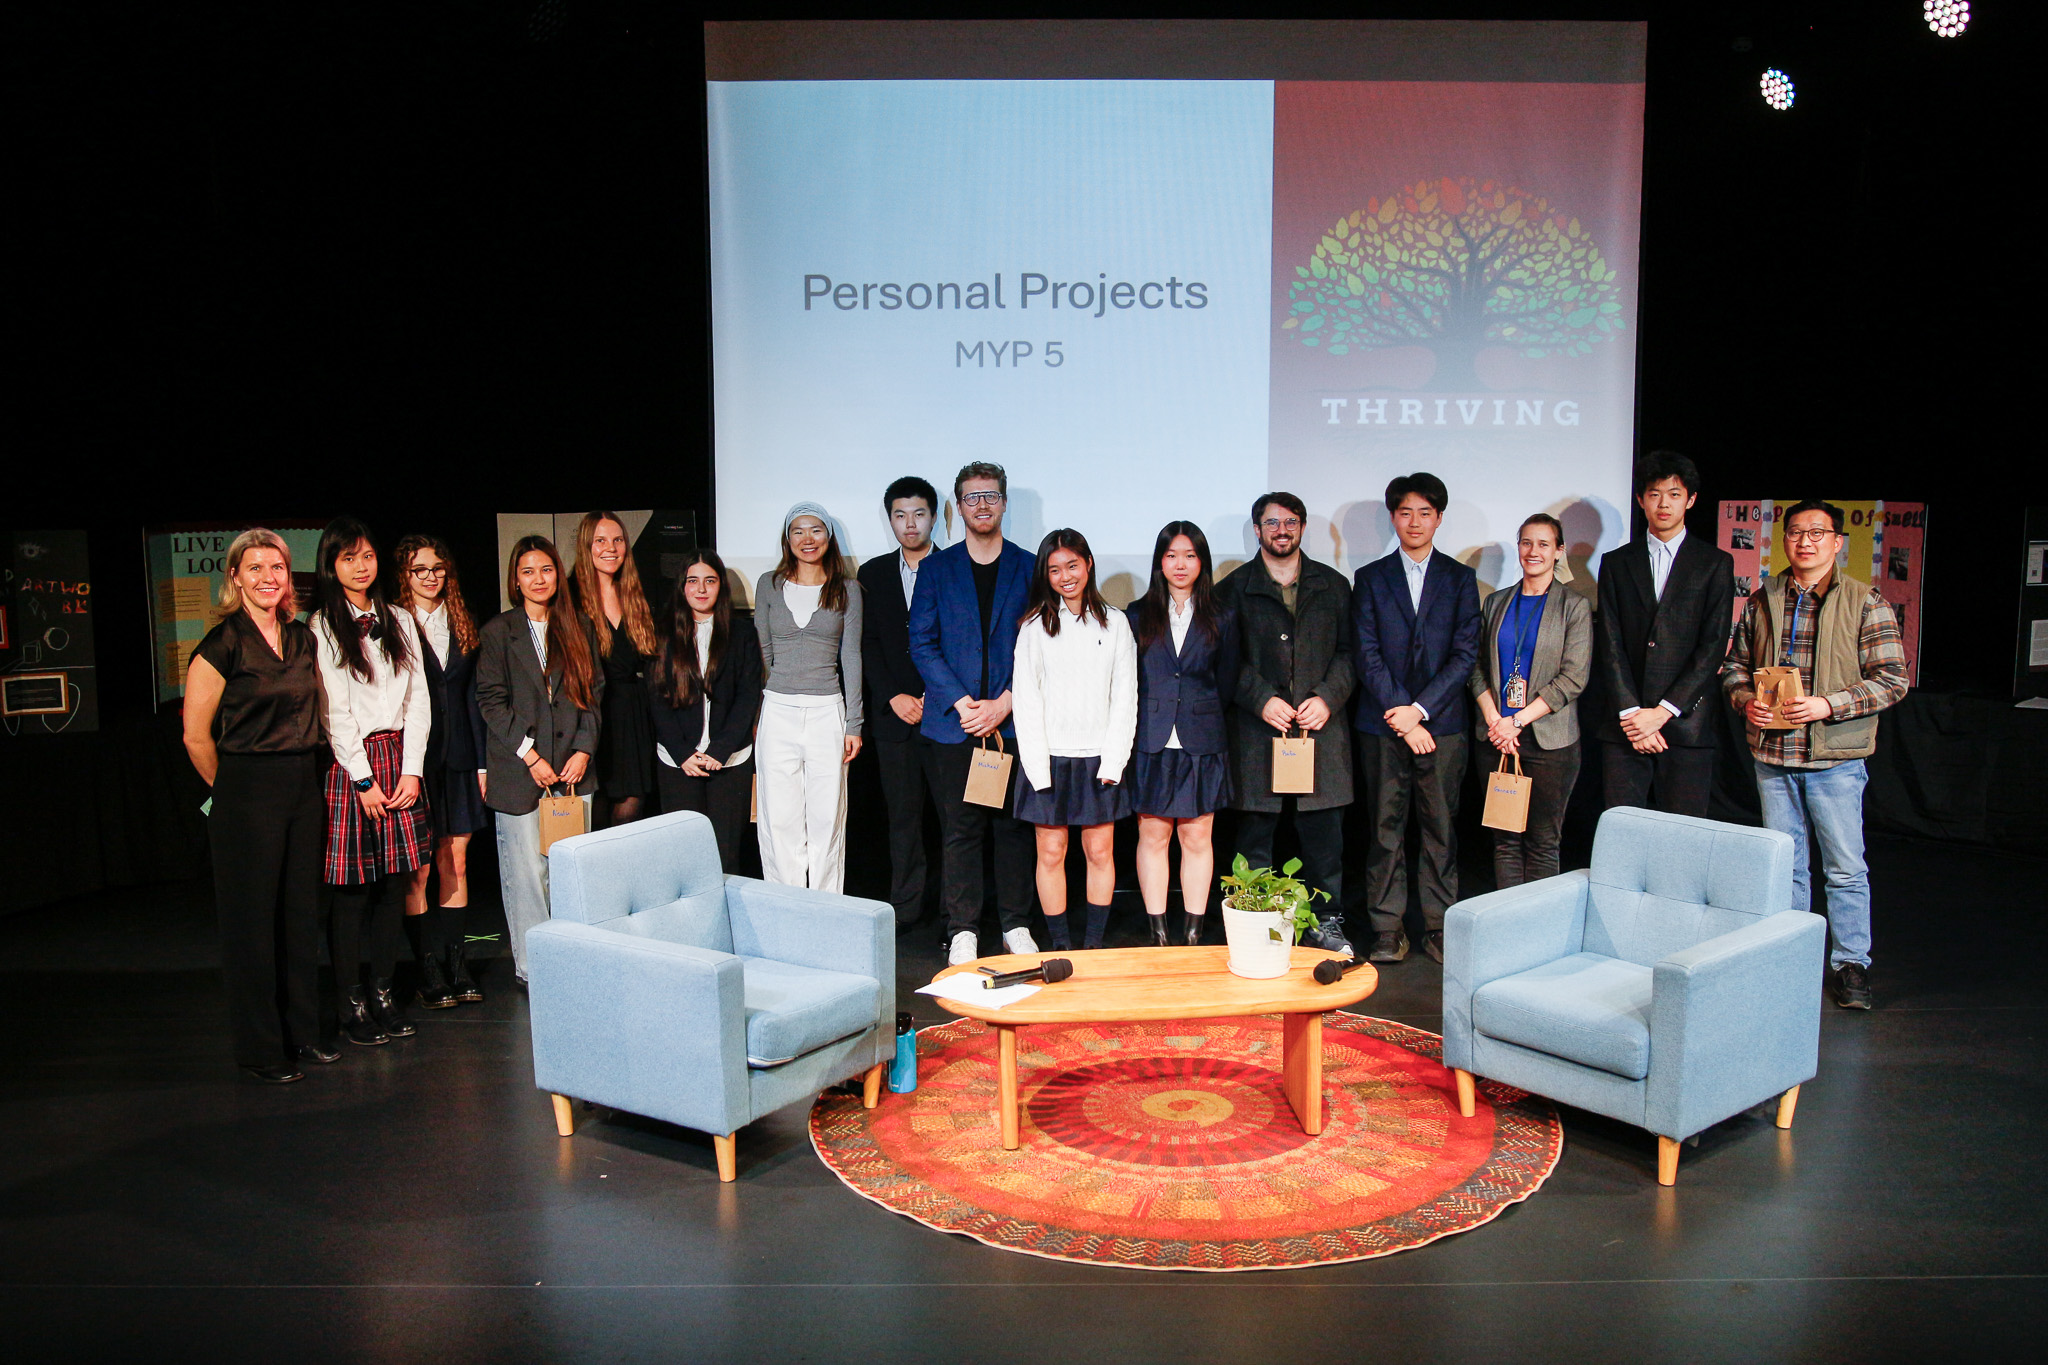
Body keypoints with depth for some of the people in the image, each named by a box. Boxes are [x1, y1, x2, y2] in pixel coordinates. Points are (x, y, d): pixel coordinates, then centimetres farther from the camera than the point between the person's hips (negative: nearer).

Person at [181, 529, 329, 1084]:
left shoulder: (302, 639, 9)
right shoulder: (222, 645, -9)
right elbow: (196, 736, -7)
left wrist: (305, 773, 15)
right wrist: (234, 790, 2)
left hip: (304, 788, 6)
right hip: (247, 796, -6)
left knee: (301, 913, 11)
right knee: (252, 919, 2)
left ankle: (301, 1032, 23)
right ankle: (259, 1049, 12)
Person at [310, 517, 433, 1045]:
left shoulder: (399, 621, 13)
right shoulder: (321, 627, -2)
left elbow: (418, 699, 10)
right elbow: (334, 711, -7)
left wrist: (411, 769, 0)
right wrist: (365, 779, -10)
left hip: (399, 761, 5)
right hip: (349, 763, -4)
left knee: (393, 882, 6)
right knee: (352, 889, -2)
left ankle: (384, 992, 15)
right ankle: (352, 1005, 6)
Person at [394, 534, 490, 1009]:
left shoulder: (462, 626, 13)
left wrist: (481, 763, 9)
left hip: (457, 760, 4)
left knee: (456, 865, 7)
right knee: (419, 871, 0)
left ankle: (458, 969, 14)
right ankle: (430, 974, 6)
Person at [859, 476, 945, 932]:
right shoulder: (873, 574, 12)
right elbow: (867, 644, 8)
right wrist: (894, 697, -5)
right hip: (893, 714, 3)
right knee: (902, 816, 7)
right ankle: (905, 908, 16)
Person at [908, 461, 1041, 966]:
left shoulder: (1030, 567, 7)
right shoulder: (936, 569, 8)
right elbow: (922, 644, 2)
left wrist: (1002, 705, -9)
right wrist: (961, 703, -10)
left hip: (1013, 719, 0)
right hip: (955, 720, 0)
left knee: (1014, 825, 5)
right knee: (961, 828, 2)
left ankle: (1016, 924, 17)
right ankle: (962, 930, 11)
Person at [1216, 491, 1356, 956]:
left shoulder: (1333, 586, 13)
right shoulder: (1234, 590, 8)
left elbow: (1349, 652, 9)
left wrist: (1328, 697, -7)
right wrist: (1262, 699, -11)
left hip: (1320, 727, 1)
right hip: (1256, 732, -1)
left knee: (1323, 833, 4)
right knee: (1254, 834, 3)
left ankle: (1328, 922, 17)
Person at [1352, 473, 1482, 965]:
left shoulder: (1461, 579, 9)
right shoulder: (1370, 579, 9)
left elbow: (1465, 653, 1)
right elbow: (1368, 655, 1)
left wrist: (1420, 708, -10)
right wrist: (1401, 715, -10)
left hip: (1442, 724, 0)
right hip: (1383, 725, 0)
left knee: (1440, 828, 3)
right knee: (1386, 828, 2)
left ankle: (1439, 928, 11)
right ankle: (1388, 929, 9)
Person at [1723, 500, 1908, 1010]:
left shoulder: (1866, 603, -3)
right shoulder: (1761, 601, 9)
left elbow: (1891, 680, -7)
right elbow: (1735, 667, 15)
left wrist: (1828, 705, -18)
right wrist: (1746, 702, -6)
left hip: (1835, 759, -3)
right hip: (1772, 756, 4)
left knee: (1845, 868, 1)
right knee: (1785, 864, 12)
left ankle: (1850, 963, 13)